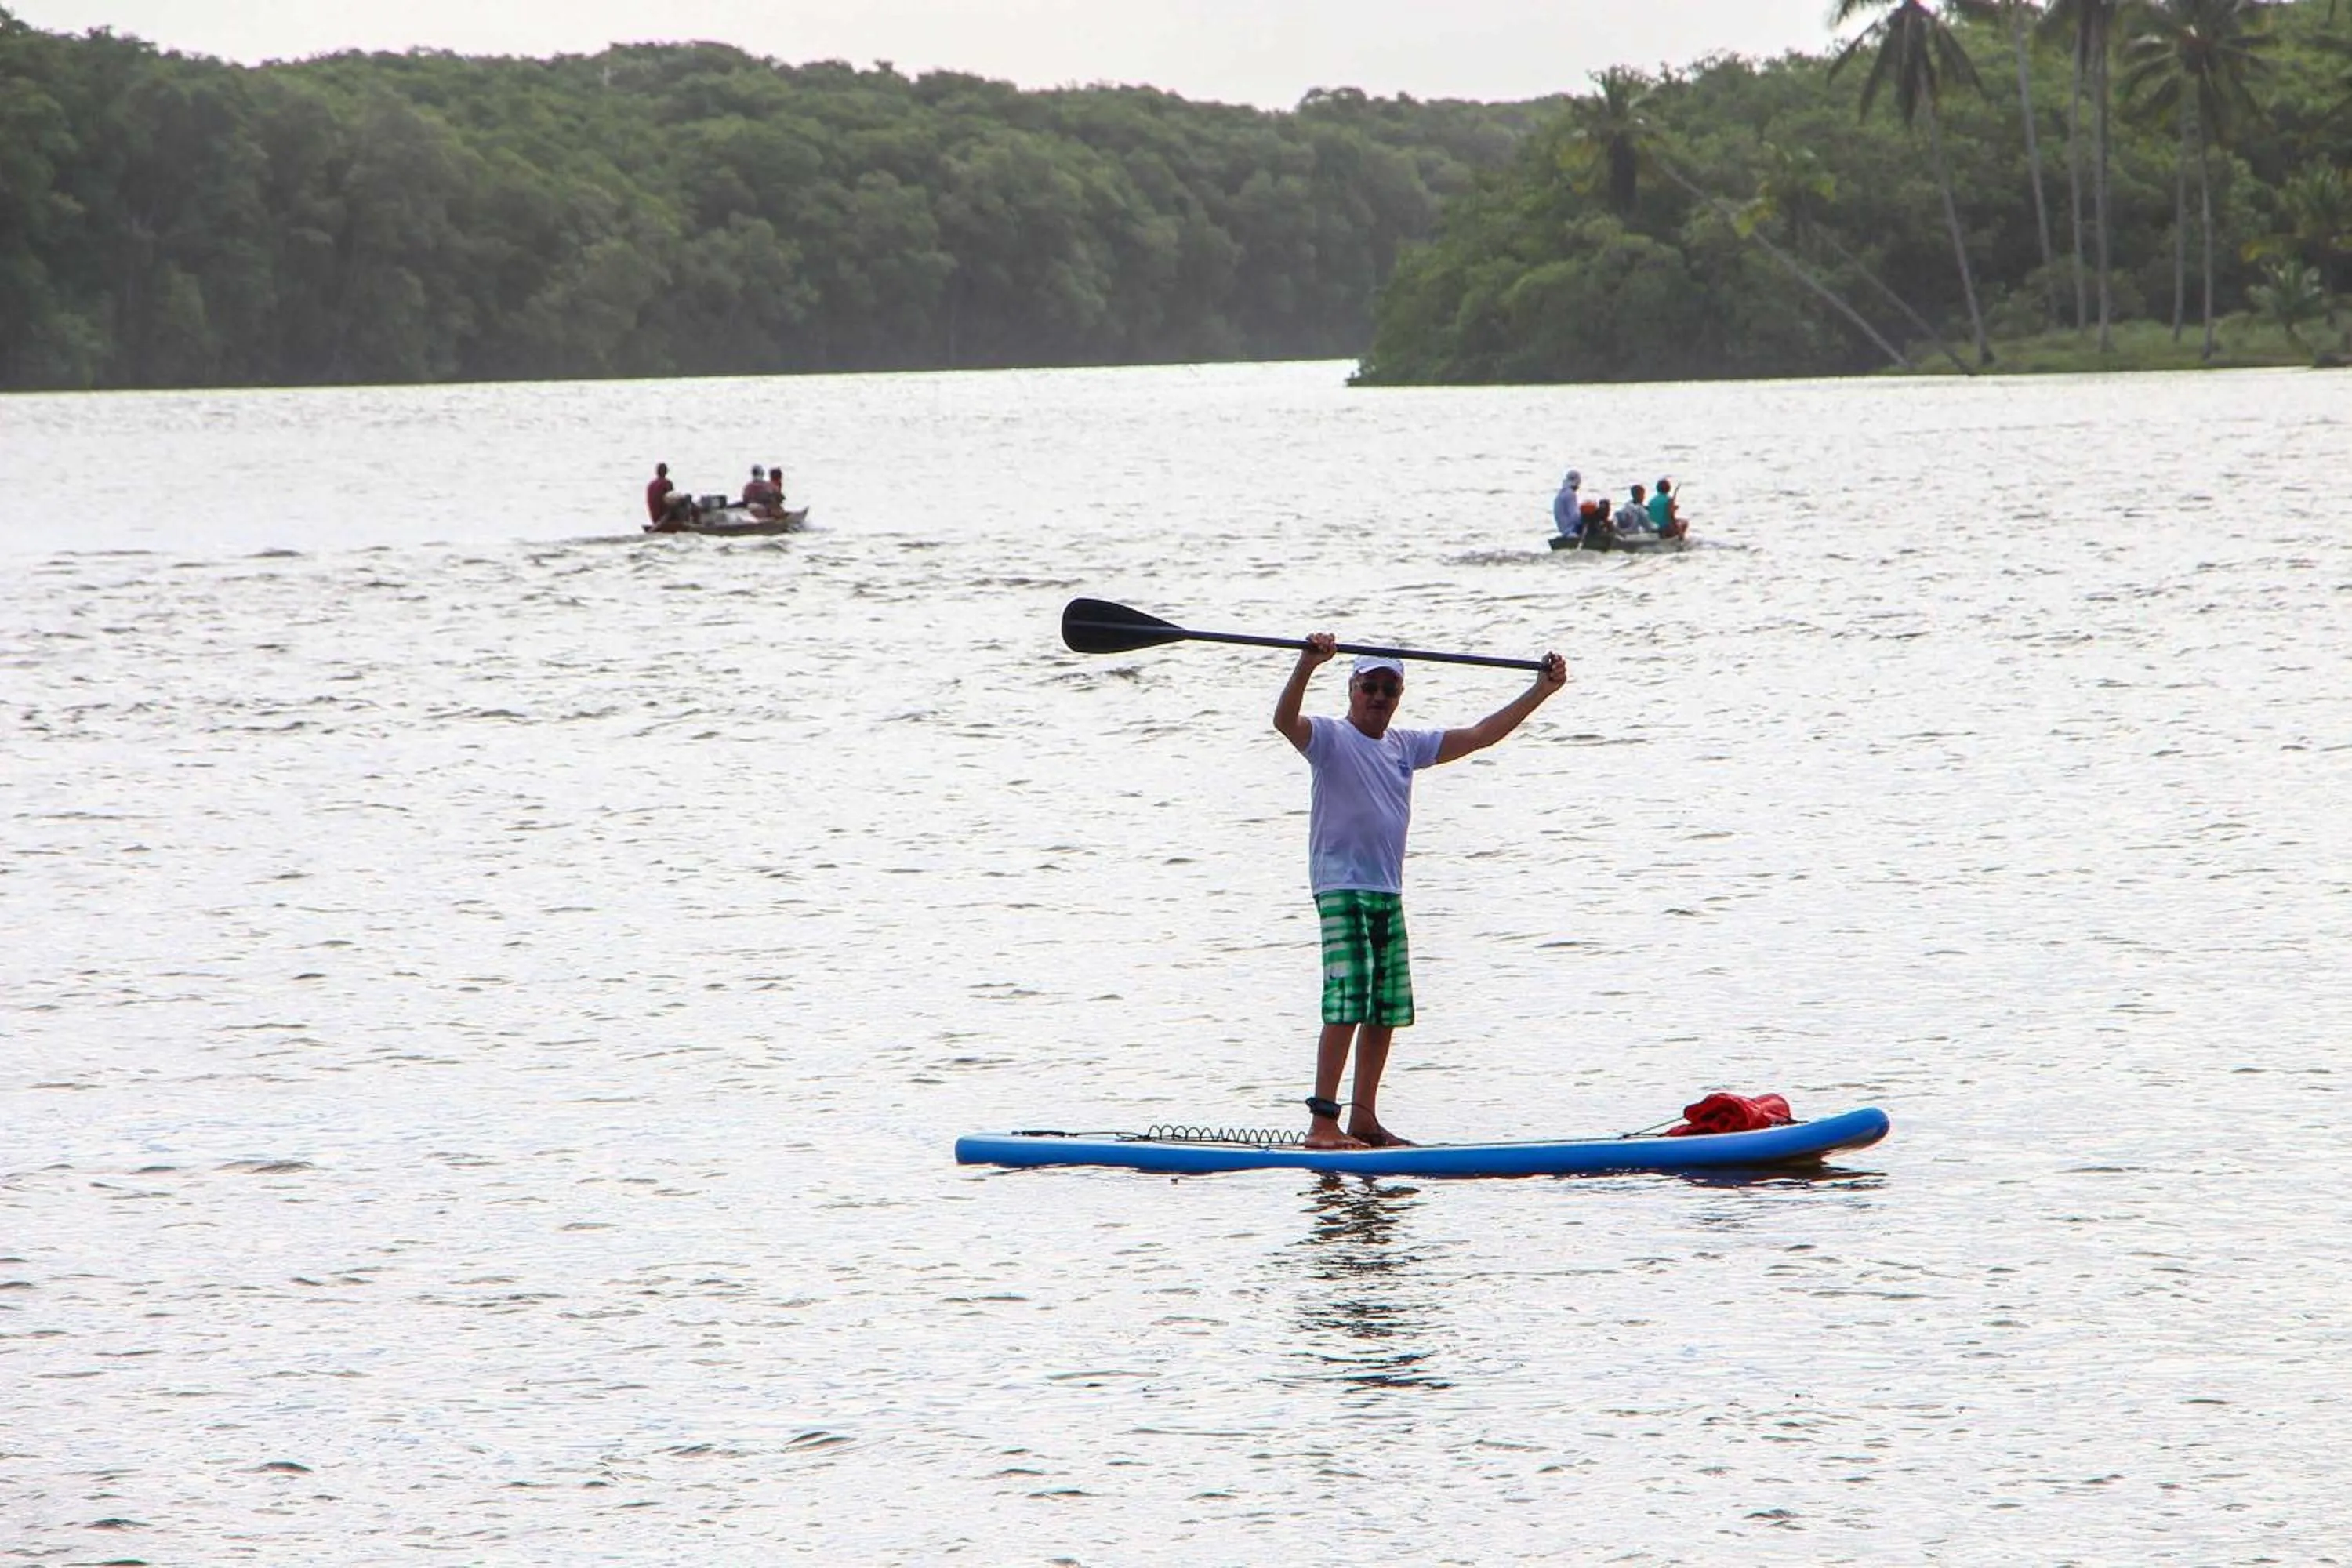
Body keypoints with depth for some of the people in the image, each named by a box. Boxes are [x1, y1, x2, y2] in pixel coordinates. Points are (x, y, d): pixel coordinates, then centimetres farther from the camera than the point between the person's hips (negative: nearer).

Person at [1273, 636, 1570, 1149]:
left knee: (1386, 1011, 6)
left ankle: (1364, 1121, 13)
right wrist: (1306, 666, -42)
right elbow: (1285, 720, -25)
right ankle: (1322, 1123, -18)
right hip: (1341, 889, -7)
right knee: (1347, 1005, -16)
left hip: (1387, 894, 7)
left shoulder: (1406, 746, 16)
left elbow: (1479, 736, 21)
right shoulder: (1331, 738, -4)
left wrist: (1541, 691, 19)